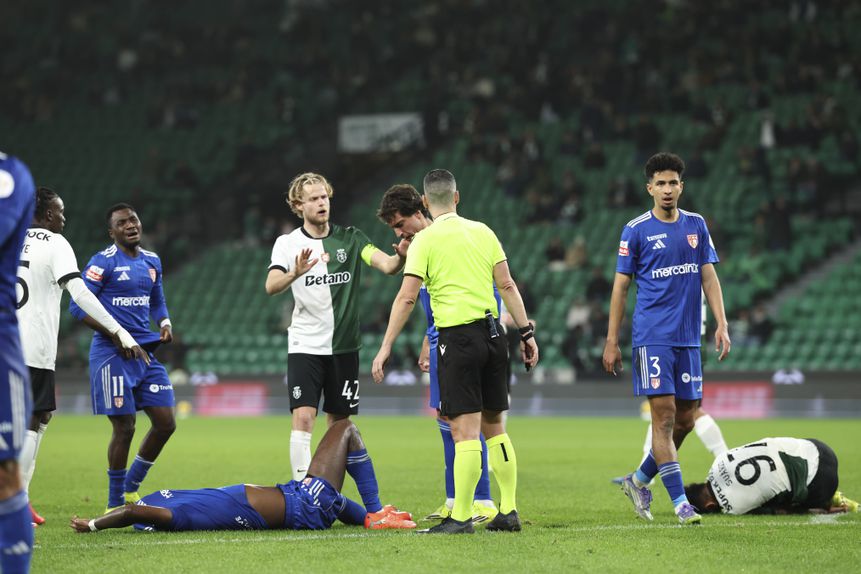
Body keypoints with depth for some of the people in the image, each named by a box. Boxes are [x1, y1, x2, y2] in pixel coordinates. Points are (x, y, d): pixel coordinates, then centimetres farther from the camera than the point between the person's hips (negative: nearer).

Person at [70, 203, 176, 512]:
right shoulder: (103, 262, -9)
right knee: (124, 426, -6)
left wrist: (164, 323, 4)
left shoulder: (152, 261, 13)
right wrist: (117, 336, -18)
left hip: (144, 352, 7)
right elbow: (78, 305, -12)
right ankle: (114, 503, 8)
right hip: (111, 355, -7)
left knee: (165, 423, 3)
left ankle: (131, 488, 21)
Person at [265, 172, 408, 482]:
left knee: (339, 424, 6)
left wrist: (400, 256, -33)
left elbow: (387, 265, -10)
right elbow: (272, 286, -16)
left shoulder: (350, 238, 4)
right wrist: (295, 273, -37)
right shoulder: (288, 243, 0)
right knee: (303, 418, -14)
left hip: (344, 346, 2)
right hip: (305, 345, -2)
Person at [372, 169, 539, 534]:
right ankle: (508, 511, 13)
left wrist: (386, 347, -6)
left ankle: (461, 518, -6)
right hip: (492, 332, 5)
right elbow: (507, 285, 7)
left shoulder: (426, 240, -4)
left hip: (458, 338, -5)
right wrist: (526, 333, 12)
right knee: (495, 427, 12)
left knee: (465, 431, -6)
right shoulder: (483, 232, 10)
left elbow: (407, 298, -9)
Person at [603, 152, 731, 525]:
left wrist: (721, 325, 0)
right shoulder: (636, 230, -2)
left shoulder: (696, 225, 10)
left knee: (686, 419, 6)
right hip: (652, 337, -5)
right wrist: (611, 341, -2)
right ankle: (679, 501, -10)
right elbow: (620, 285, 1)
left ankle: (639, 480, 24)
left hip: (688, 338, 5)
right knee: (664, 415, -11)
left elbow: (709, 277, 11)